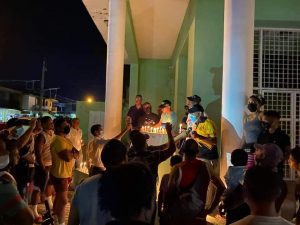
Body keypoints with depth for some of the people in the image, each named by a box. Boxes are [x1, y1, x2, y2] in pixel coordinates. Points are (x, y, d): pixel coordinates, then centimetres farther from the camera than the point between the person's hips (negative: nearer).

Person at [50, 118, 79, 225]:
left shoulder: (65, 139, 11)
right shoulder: (58, 140, -22)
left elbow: (76, 154, 9)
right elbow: (67, 157, -32)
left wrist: (72, 153, -14)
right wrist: (73, 152, -11)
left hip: (66, 174, 10)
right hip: (60, 175, -10)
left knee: (59, 198, 22)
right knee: (63, 201, -3)